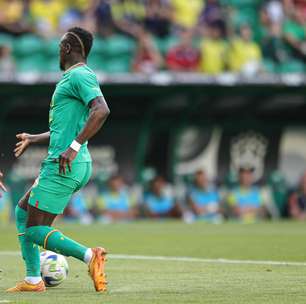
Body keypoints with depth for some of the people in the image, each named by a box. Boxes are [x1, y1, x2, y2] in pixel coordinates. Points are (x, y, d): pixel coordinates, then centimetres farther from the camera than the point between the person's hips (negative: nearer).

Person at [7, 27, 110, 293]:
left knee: (34, 230, -9)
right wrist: (32, 139, 41)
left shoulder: (79, 76, -11)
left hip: (64, 166, -10)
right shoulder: (73, 77, 21)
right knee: (23, 211, 19)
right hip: (76, 166, 10)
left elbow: (101, 111, -27)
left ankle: (89, 256, -21)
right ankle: (33, 280, 17)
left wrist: (74, 146, -30)